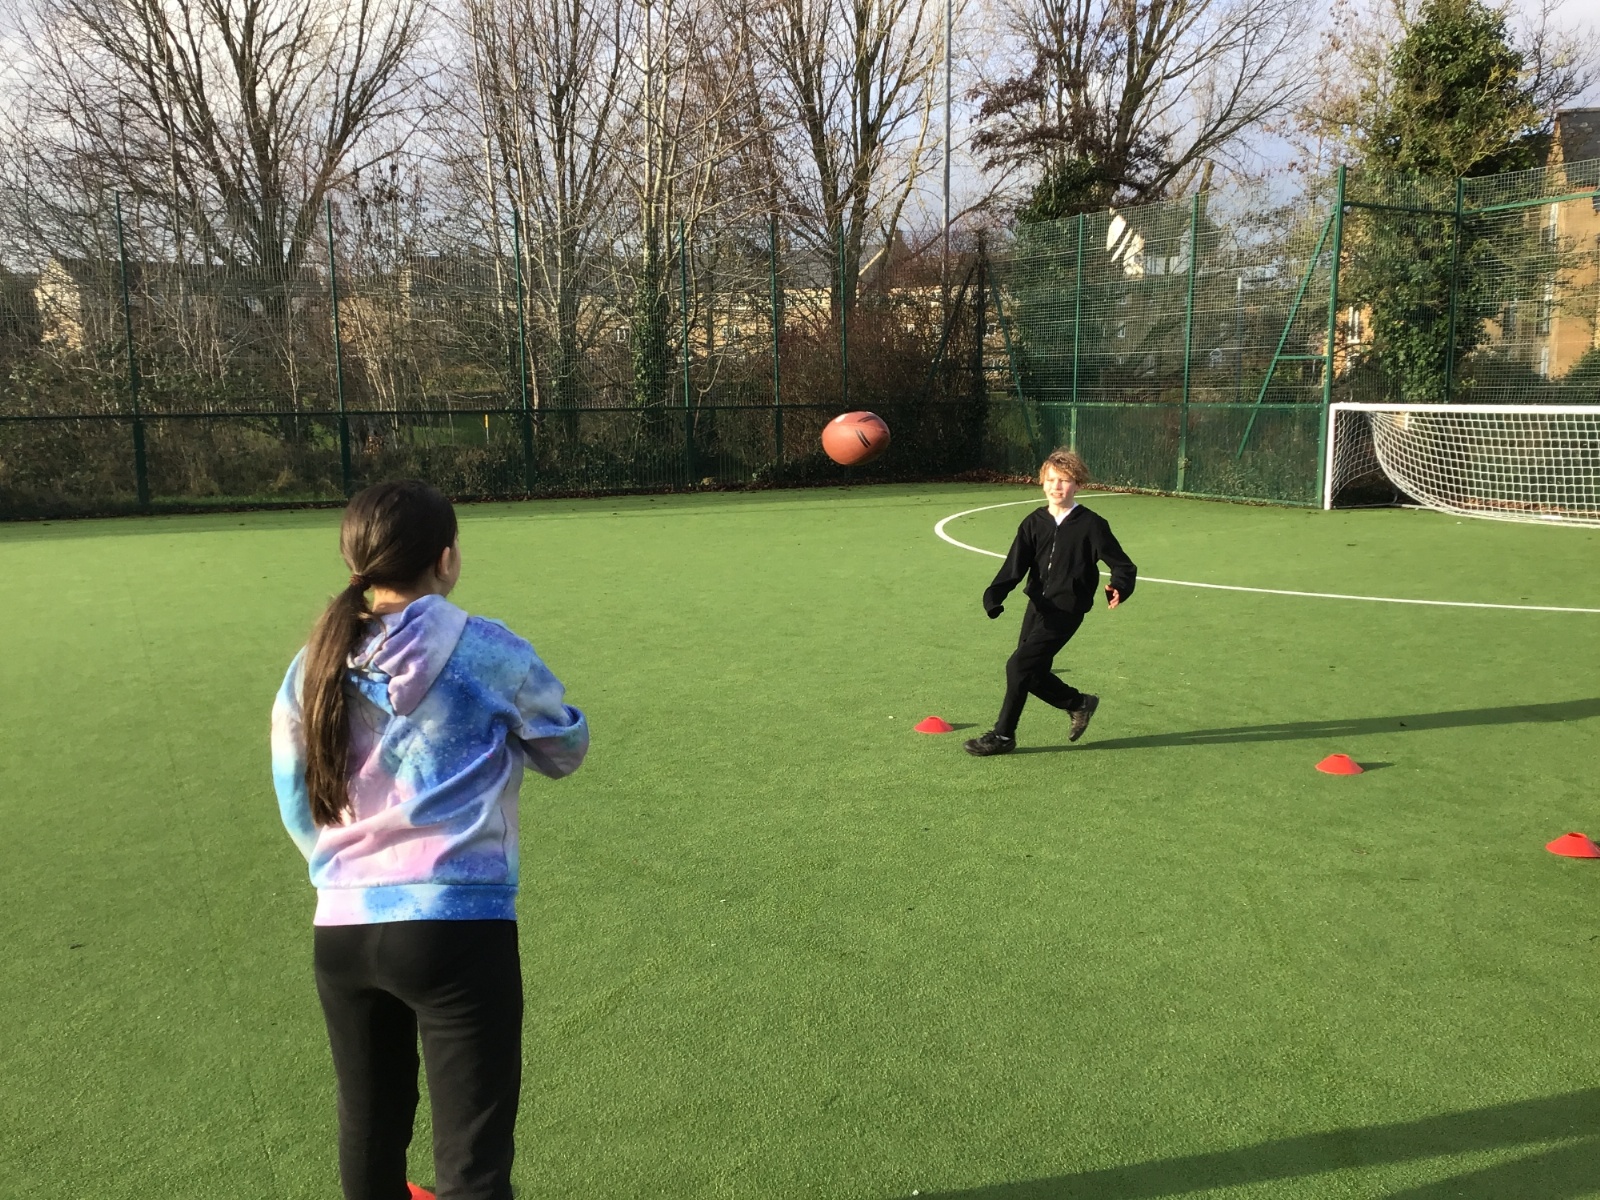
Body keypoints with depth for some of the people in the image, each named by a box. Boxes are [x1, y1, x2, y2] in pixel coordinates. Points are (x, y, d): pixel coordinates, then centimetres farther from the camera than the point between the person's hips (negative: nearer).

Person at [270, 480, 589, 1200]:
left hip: (338, 931, 6)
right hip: (457, 929, -5)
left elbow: (297, 806, 13)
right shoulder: (487, 653, -9)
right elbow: (565, 751, 6)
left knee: (370, 1132, 25)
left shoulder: (311, 668, 3)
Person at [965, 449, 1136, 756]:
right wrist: (995, 596, -22)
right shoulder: (1034, 523, 5)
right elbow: (1015, 566, -4)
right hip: (1037, 605, 6)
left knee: (1019, 665, -14)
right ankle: (1079, 703, 36)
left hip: (1066, 610, -6)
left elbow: (1123, 566, -4)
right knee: (1033, 674, 11)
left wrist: (1119, 588, -27)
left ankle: (1003, 735, 0)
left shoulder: (1091, 525, -7)